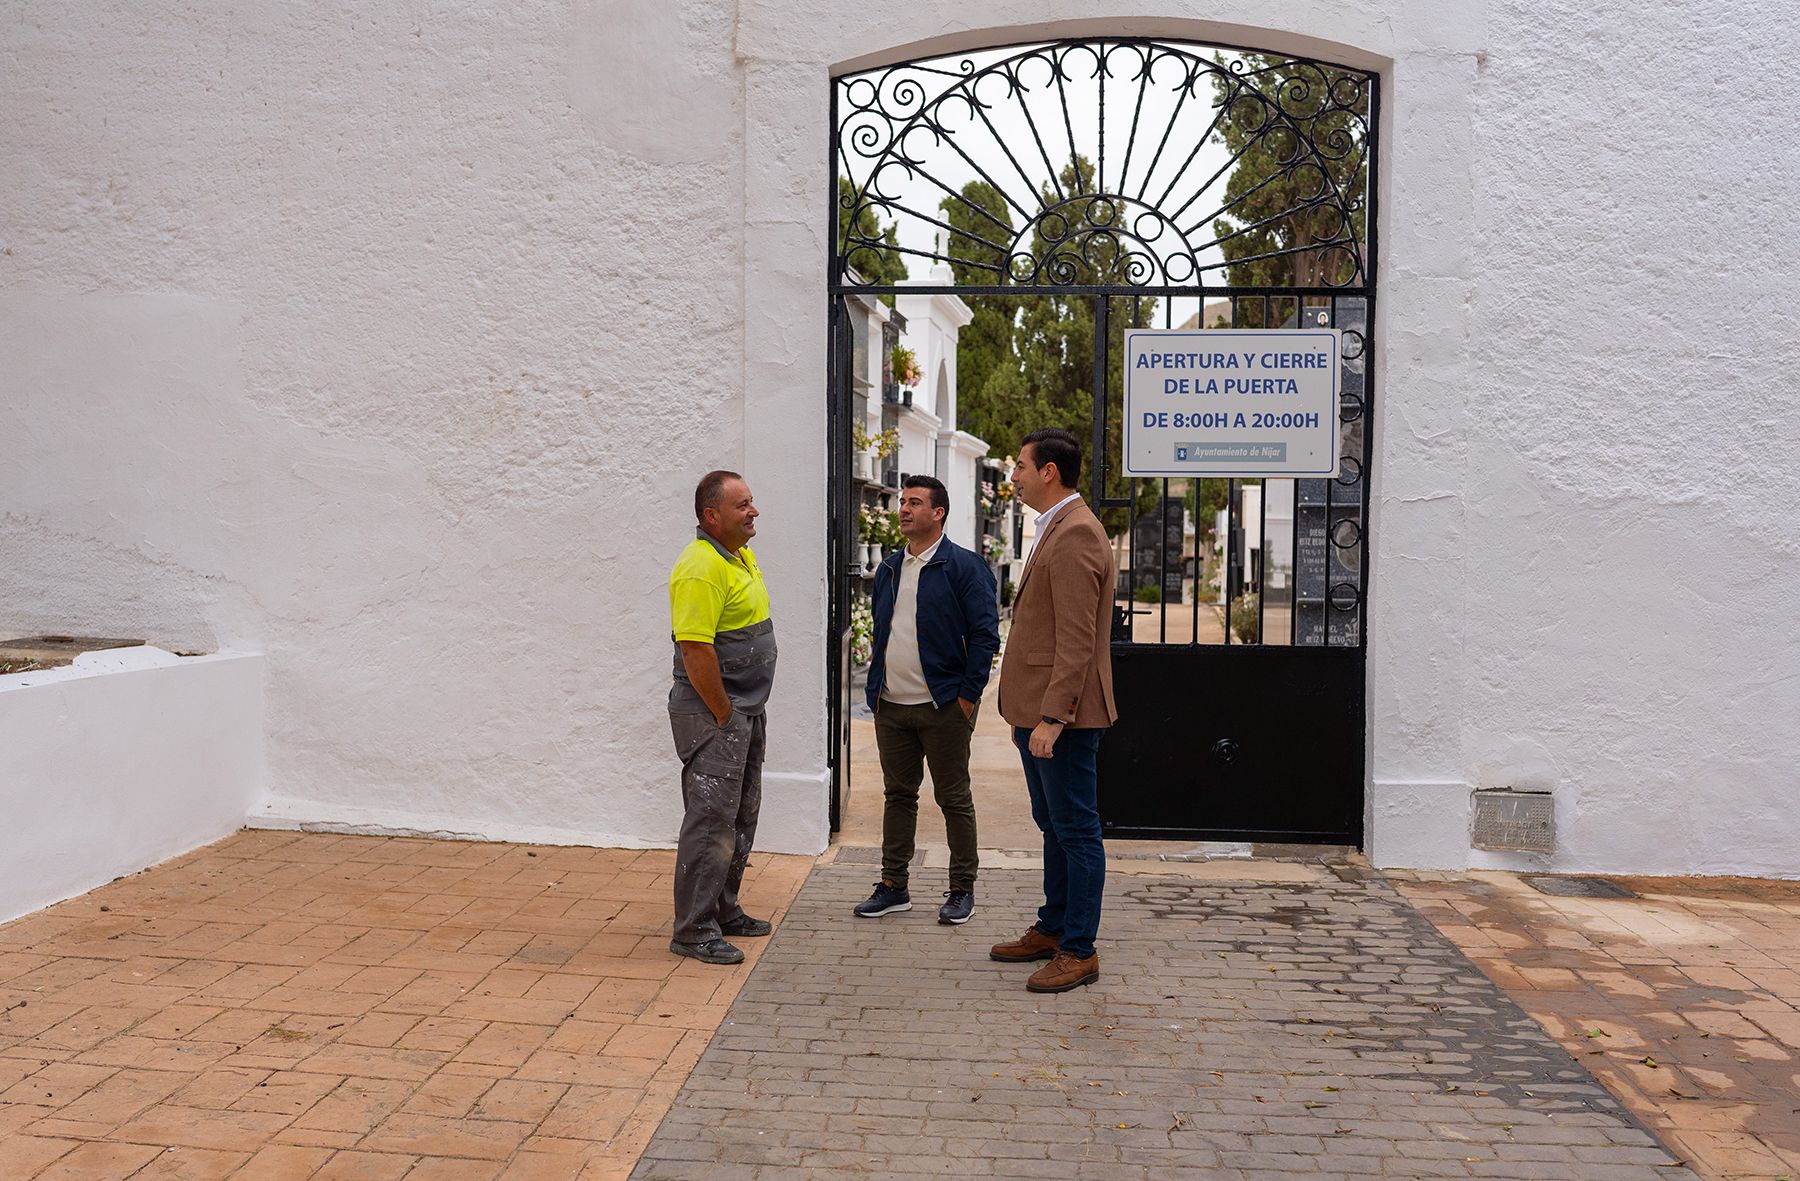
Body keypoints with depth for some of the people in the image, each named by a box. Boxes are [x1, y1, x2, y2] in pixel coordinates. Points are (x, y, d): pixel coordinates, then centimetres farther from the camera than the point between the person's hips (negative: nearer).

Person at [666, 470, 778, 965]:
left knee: (741, 817, 17)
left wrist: (747, 711, 17)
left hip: (746, 711, 10)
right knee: (711, 821, -5)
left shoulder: (742, 558, 13)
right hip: (712, 713, -10)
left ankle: (723, 911, 30)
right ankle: (693, 930, 3)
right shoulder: (702, 568, -20)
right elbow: (695, 649, -25)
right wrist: (723, 715, -18)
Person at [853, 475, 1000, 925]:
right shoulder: (889, 568, 13)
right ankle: (893, 886, 22)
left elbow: (985, 634, -10)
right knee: (898, 795, 13)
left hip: (942, 706, -6)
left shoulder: (964, 566, -7)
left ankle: (962, 890, 15)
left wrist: (968, 694, -13)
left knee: (954, 798, 4)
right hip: (891, 706, 6)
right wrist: (877, 681, 13)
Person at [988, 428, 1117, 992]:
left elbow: (1076, 640, -22)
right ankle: (1053, 929, 31)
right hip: (1039, 711, 11)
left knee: (1076, 830, -1)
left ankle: (1079, 951, 8)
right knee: (1053, 825, 19)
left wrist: (1053, 716, -24)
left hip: (1062, 715, -11)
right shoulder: (1057, 529, 17)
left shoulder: (1075, 534, -17)